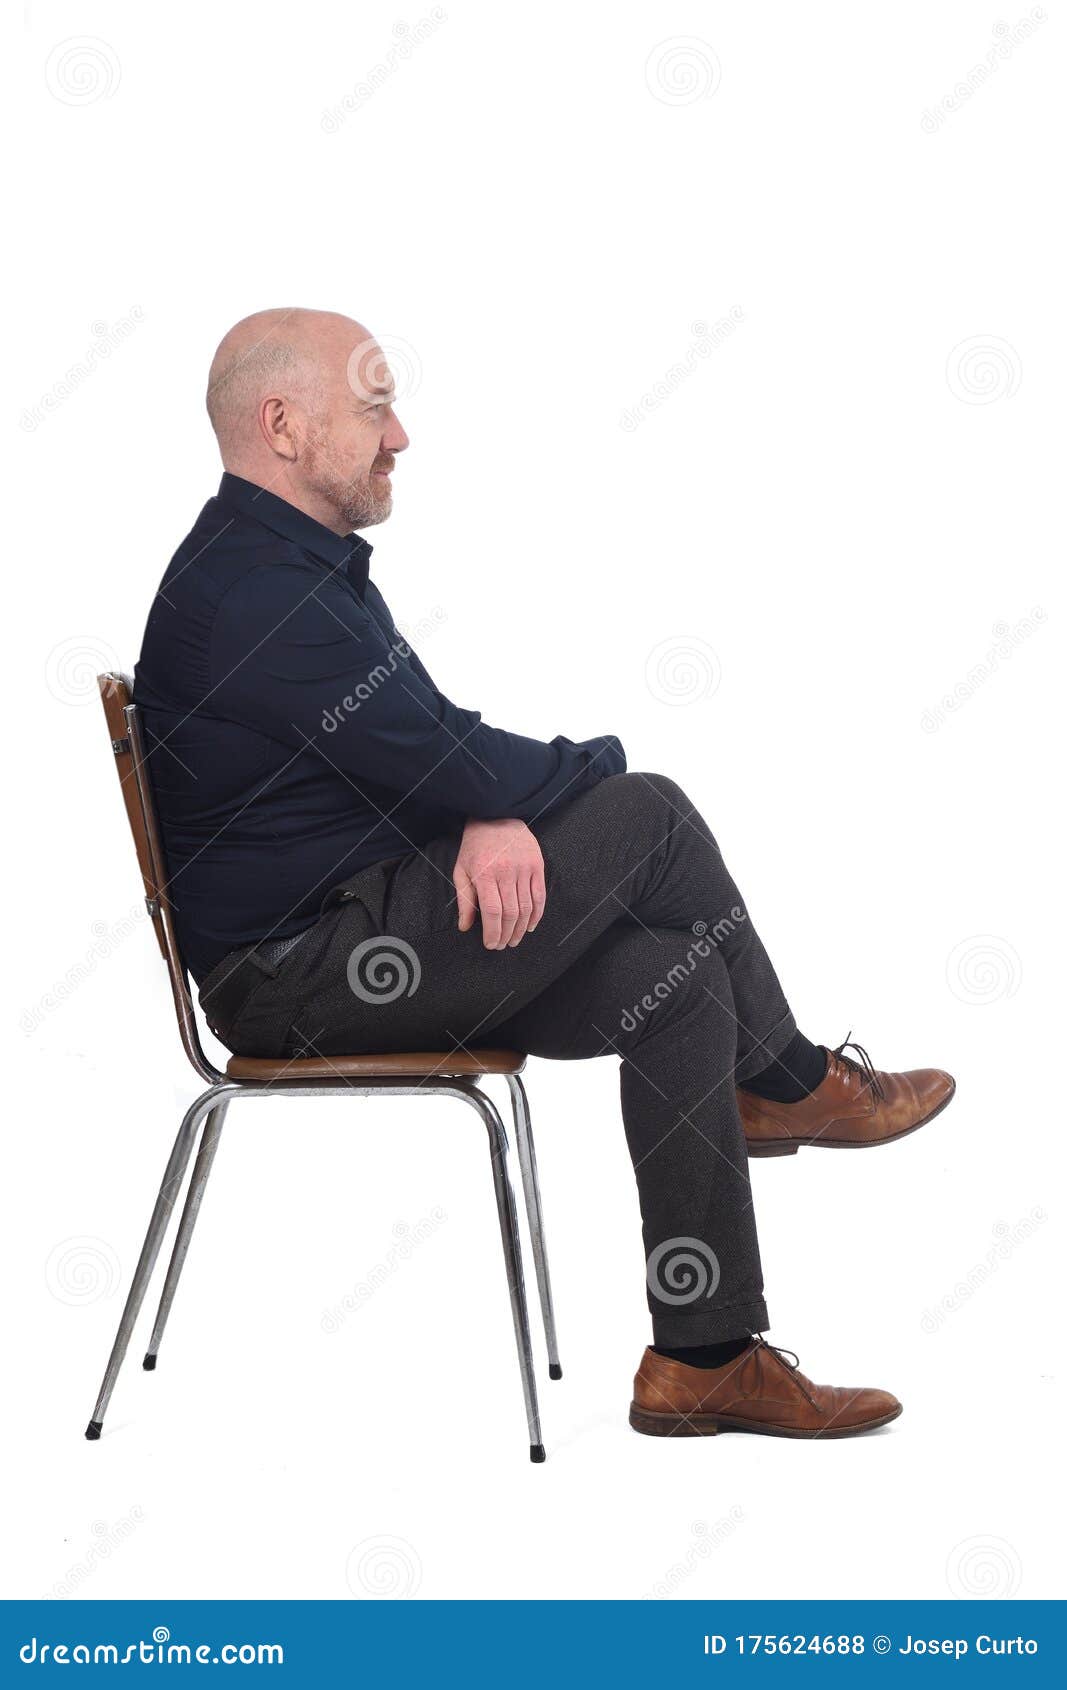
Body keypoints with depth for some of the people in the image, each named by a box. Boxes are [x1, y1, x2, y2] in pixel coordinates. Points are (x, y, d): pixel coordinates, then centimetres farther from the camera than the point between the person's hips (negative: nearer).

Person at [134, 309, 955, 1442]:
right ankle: (792, 1083, 8)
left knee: (675, 983, -4)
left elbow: (433, 743, 13)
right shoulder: (255, 592, -19)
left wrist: (494, 813, -11)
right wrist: (600, 763, 0)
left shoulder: (307, 563, 16)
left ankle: (708, 1357, 0)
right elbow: (443, 768, -20)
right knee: (647, 816, -15)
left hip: (357, 935, 10)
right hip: (296, 975, -10)